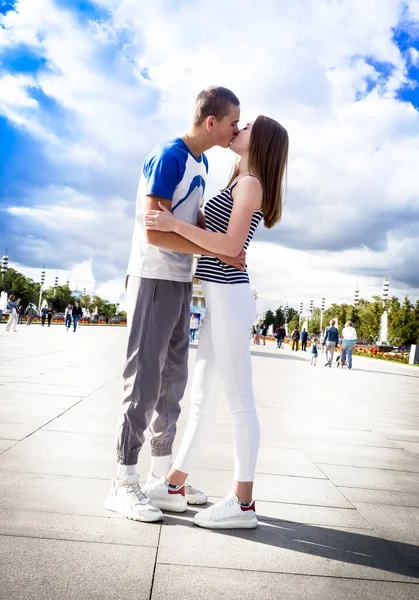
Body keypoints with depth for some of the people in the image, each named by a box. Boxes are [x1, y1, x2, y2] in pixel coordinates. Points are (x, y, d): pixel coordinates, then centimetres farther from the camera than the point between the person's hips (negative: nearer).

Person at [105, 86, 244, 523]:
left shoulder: (202, 163, 14)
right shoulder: (169, 157, -14)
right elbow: (154, 232, -21)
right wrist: (217, 251, -18)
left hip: (181, 282, 9)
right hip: (153, 278, -9)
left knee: (174, 377, 11)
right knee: (144, 379, -6)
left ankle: (162, 472, 23)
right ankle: (123, 483, 4)